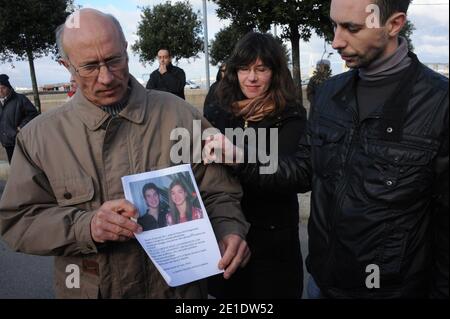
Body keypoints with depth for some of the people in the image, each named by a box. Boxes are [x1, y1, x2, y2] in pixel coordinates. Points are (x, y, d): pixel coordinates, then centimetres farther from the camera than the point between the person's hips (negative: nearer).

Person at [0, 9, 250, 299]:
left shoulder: (180, 115, -8)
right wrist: (86, 226, -23)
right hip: (88, 289, 1)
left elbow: (218, 192, -4)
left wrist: (228, 232, -24)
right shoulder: (39, 136, -6)